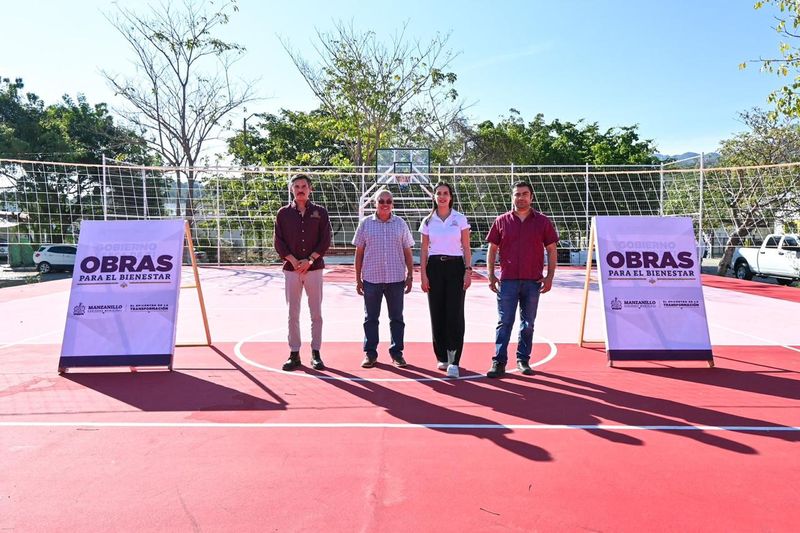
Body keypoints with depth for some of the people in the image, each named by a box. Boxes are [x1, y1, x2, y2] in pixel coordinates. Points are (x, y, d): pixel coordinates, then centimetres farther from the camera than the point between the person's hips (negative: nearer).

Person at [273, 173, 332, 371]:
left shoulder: (320, 212, 5)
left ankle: (316, 353, 12)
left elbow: (325, 241, 0)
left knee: (316, 313, 3)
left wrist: (309, 260, -11)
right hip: (291, 269, 1)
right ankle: (294, 354, 12)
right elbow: (278, 242, 3)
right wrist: (293, 261, -10)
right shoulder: (284, 213, 6)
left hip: (314, 268, 0)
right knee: (293, 314, 4)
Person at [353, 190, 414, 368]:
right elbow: (359, 253, 5)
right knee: (371, 318, 7)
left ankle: (396, 353, 18)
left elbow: (407, 252, 8)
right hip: (371, 278, 0)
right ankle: (370, 353, 17)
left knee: (397, 318, 7)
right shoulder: (365, 224, 4)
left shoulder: (400, 224, 6)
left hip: (396, 279, 1)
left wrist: (410, 276, 4)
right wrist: (358, 279, 2)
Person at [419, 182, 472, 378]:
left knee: (455, 314, -9)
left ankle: (454, 361, -7)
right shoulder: (428, 221, 8)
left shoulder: (460, 219, 4)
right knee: (437, 314, 4)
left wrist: (468, 270, -6)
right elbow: (424, 250, 7)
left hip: (455, 267, -2)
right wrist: (423, 274, -1)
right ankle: (442, 357, 18)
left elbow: (466, 247, 4)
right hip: (434, 267, 2)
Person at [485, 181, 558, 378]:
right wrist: (491, 275, 1)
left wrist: (550, 276, -1)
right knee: (504, 322, -1)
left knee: (528, 324, 9)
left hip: (533, 281, 1)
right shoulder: (501, 221, 5)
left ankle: (523, 360, 21)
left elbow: (551, 250, 7)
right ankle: (499, 362, 3)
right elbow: (492, 249, 8)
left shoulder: (542, 222, 5)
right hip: (507, 280, -1)